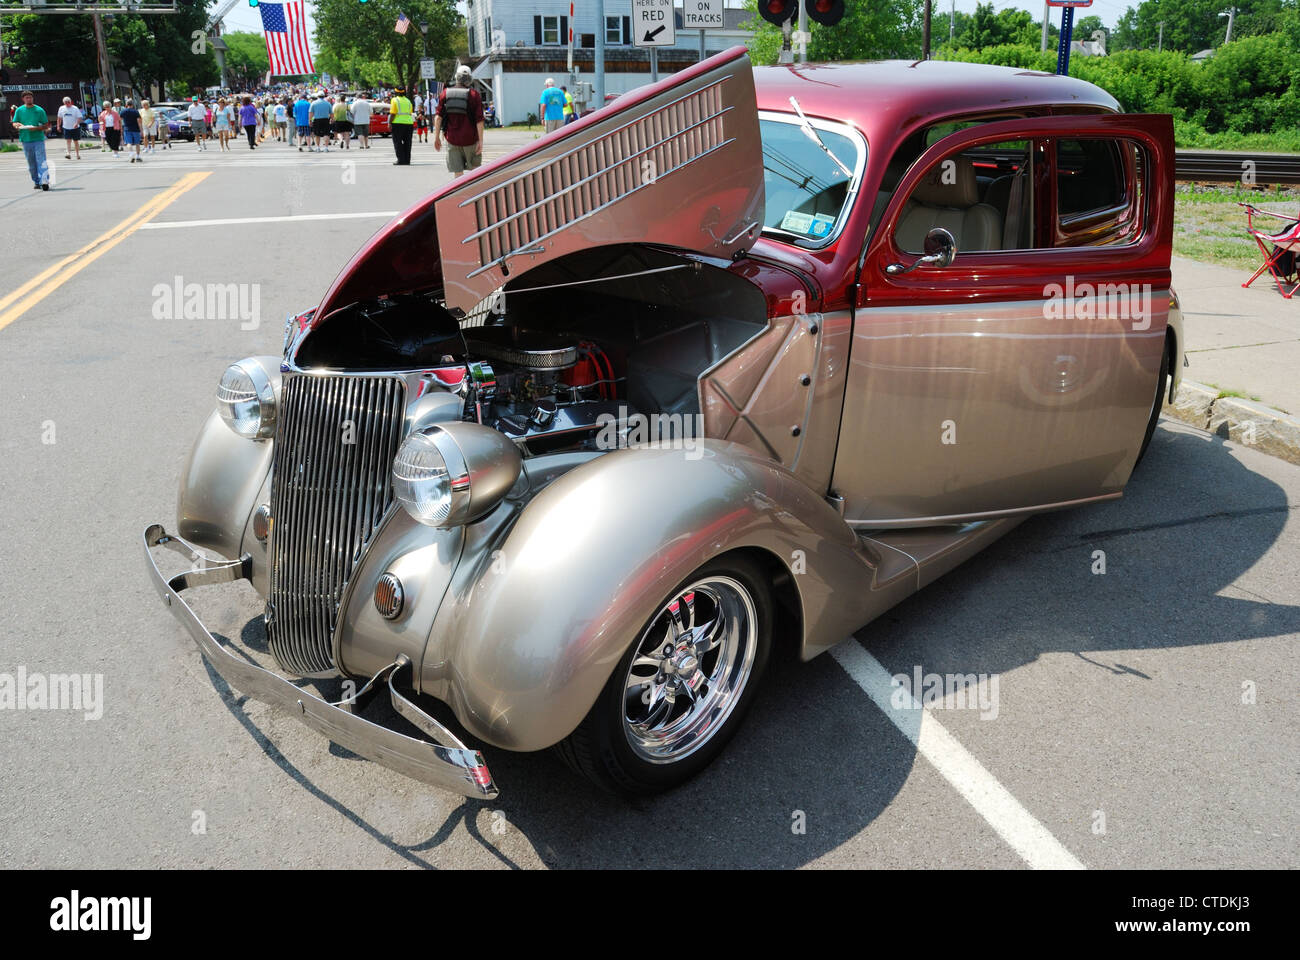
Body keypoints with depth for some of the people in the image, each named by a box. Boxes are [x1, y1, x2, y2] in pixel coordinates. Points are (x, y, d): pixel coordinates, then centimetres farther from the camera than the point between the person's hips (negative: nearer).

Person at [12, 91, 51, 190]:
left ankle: (44, 181, -19)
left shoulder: (39, 110, 4)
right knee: (31, 164, 7)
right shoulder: (19, 110, 10)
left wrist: (36, 128, -15)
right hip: (26, 140, 3)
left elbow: (46, 125, 2)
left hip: (38, 139, -3)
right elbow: (14, 123, 13)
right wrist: (17, 125, -11)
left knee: (41, 161, -14)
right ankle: (36, 182, 14)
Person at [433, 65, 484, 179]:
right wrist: (480, 141, -8)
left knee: (457, 172, 4)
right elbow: (479, 120, -11)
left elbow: (438, 116, -2)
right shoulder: (474, 95, -6)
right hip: (470, 139, -2)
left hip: (452, 139, 2)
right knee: (474, 169, 15)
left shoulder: (445, 93, 1)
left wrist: (437, 137, 1)